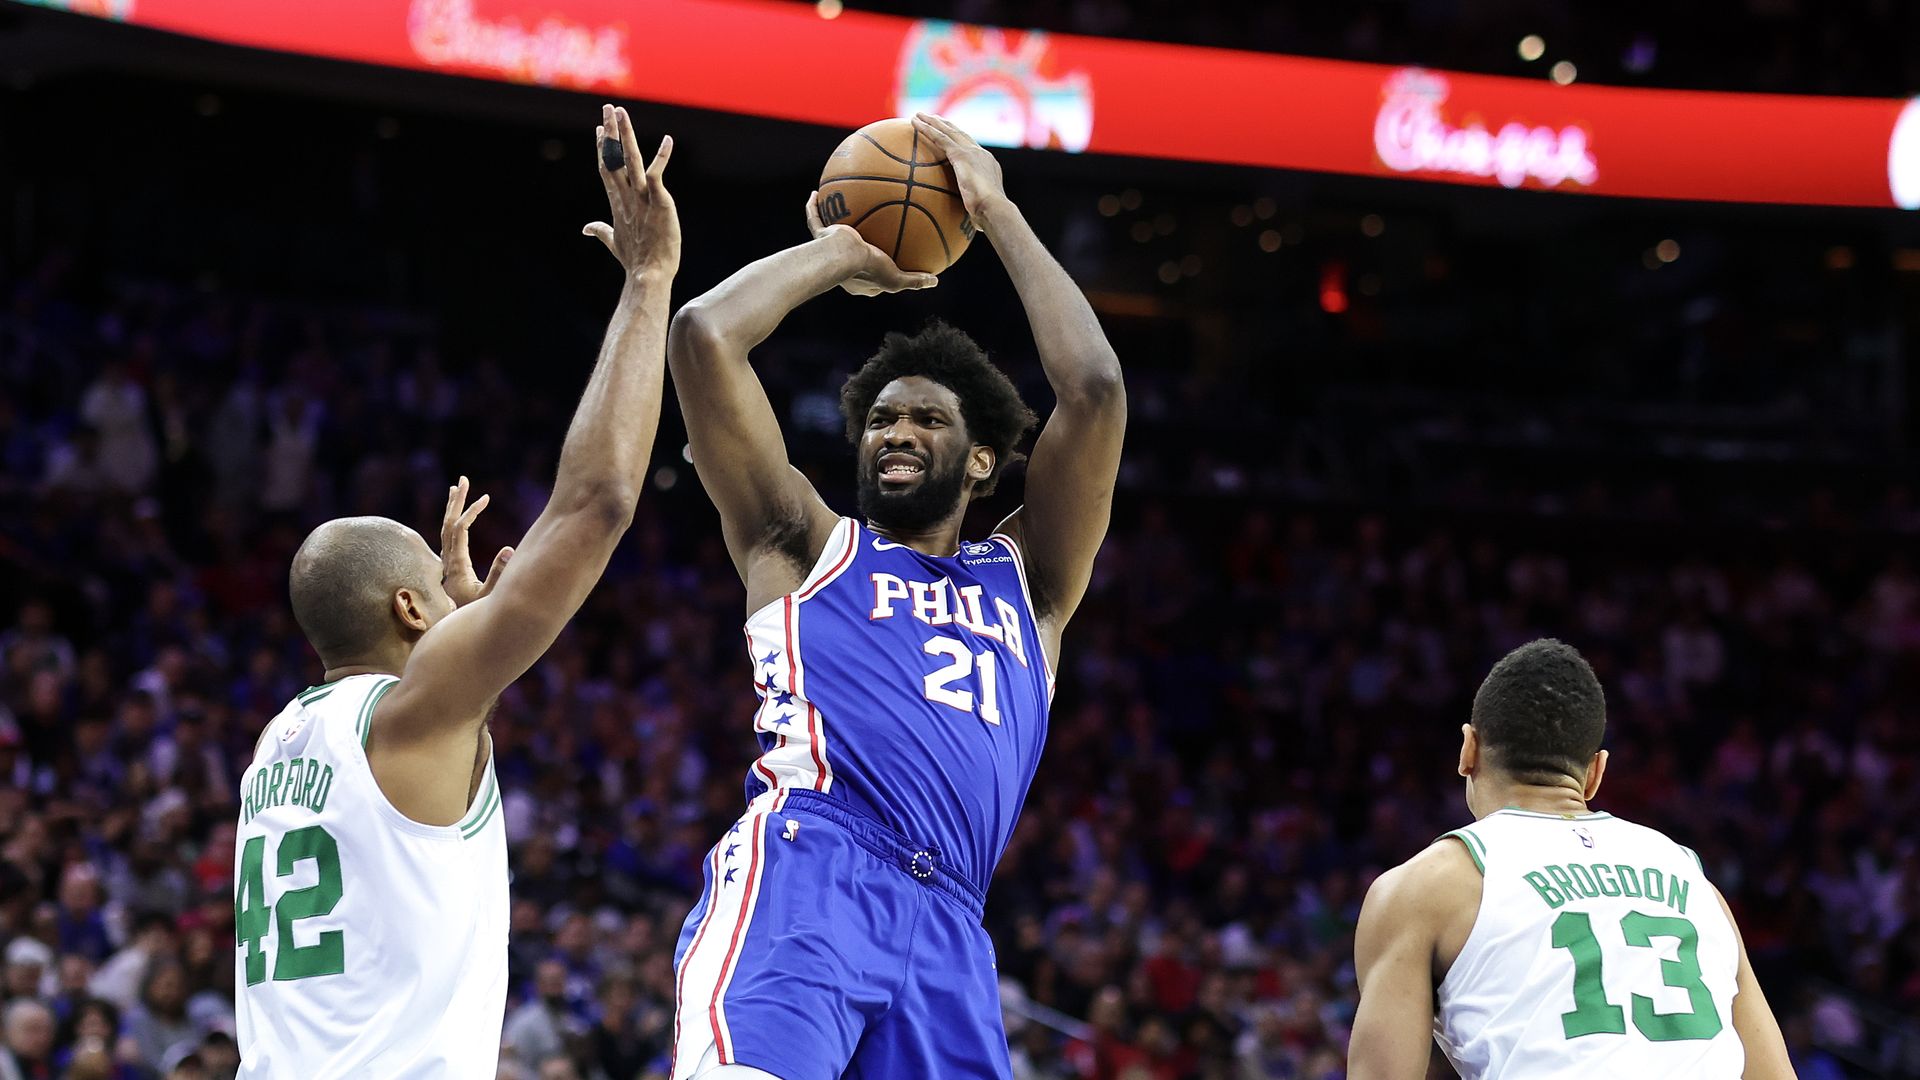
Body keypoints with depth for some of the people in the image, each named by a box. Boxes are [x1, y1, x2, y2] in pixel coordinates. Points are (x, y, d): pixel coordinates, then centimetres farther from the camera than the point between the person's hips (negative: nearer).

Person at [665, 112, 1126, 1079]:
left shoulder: (1027, 580, 29)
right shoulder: (808, 547, 23)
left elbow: (1094, 389, 18)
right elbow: (704, 335, 13)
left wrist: (999, 217, 24)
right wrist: (841, 256, 27)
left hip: (944, 923, 4)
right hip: (800, 873, -4)